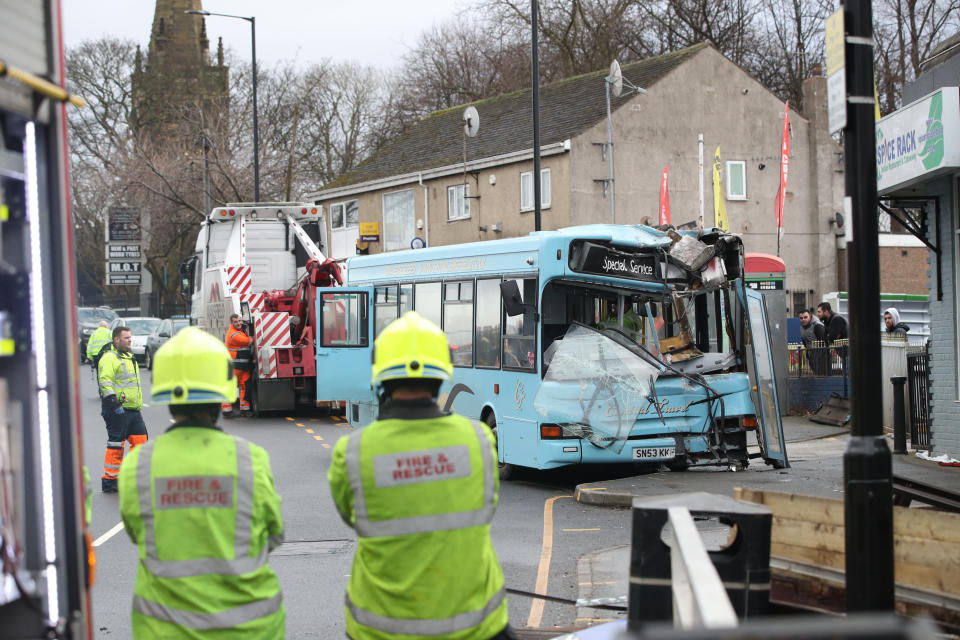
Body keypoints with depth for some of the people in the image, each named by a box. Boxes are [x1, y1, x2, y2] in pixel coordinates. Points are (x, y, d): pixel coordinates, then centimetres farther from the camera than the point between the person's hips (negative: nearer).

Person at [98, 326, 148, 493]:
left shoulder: (128, 356, 21)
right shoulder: (109, 357, -10)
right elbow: (105, 382, -19)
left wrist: (138, 403, 32)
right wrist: (113, 403, -27)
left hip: (133, 410, 9)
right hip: (118, 410, -9)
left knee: (140, 439, 7)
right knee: (116, 443, -5)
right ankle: (109, 480, 2)